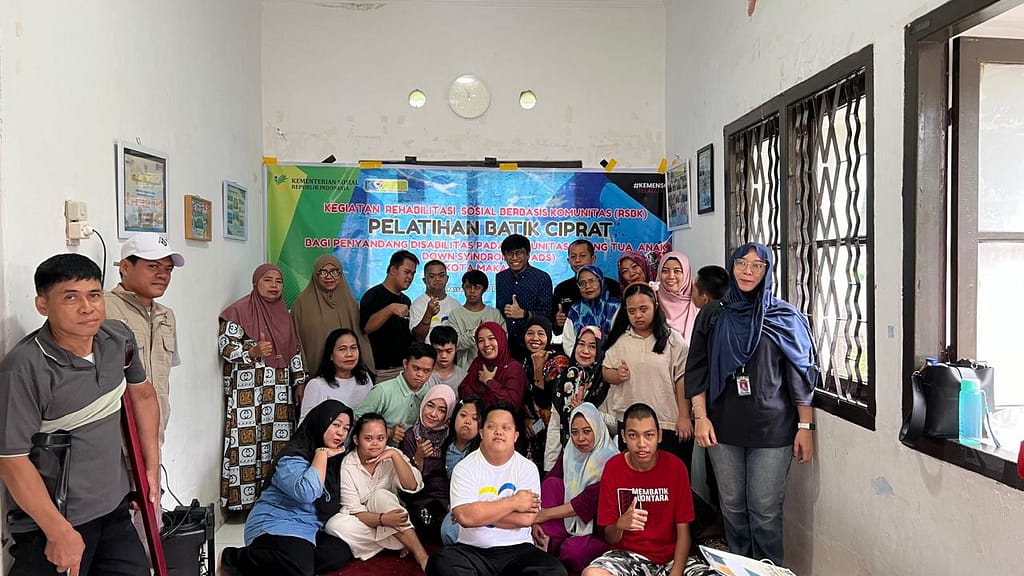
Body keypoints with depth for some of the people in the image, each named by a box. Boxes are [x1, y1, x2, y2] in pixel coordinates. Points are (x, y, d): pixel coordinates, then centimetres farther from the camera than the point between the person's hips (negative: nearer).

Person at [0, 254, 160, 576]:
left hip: (115, 508, 6)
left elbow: (142, 395, 11)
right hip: (50, 521, -6)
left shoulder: (119, 338, -5)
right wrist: (59, 531, -17)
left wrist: (152, 466, 14)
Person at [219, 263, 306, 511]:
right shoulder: (240, 310, -5)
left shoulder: (284, 313, 13)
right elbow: (224, 345, -9)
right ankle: (246, 498, 3)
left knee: (278, 439, 7)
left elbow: (294, 351, 16)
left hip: (279, 390, 6)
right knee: (248, 440, -5)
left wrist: (300, 382, 13)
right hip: (248, 389, -6)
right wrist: (252, 352, -24)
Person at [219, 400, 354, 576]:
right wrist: (322, 454, -23)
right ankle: (232, 559, -7)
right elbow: (306, 493, -34)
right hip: (276, 524, -8)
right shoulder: (293, 456, -14)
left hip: (306, 528, 8)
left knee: (341, 552, -20)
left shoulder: (334, 458, 10)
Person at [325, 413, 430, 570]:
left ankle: (422, 556, -27)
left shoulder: (392, 455, -6)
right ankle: (403, 545, -25)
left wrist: (395, 455, -29)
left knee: (381, 495, -29)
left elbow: (412, 486, -20)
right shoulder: (347, 467, -13)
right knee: (335, 525, -32)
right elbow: (354, 511, -17)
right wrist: (383, 519, -35)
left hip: (389, 516, 1)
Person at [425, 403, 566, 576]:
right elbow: (465, 516, -17)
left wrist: (481, 512, -11)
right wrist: (513, 502, -11)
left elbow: (526, 519, -11)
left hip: (518, 549, 1)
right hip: (472, 549, -1)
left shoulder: (527, 468, 2)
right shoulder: (465, 468, -2)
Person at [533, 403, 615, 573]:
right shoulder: (568, 453, 3)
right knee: (552, 483, -15)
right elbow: (547, 486, -2)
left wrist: (545, 514, -20)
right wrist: (535, 519, -19)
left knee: (572, 550, -36)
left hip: (598, 530, -6)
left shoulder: (610, 460, -16)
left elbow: (588, 502, -23)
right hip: (570, 524, 6)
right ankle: (547, 548, -19)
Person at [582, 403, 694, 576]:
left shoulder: (675, 467, -6)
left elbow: (683, 532, -4)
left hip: (670, 556, 1)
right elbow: (610, 538, -3)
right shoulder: (613, 468, -6)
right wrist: (620, 525, -27)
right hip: (627, 554, -1)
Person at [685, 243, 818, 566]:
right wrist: (701, 417, -2)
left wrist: (805, 427, -3)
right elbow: (697, 370, 6)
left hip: (772, 429, -2)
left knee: (766, 512, 0)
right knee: (732, 507, 11)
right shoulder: (712, 316, 7)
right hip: (724, 428, 2)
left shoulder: (785, 317, 1)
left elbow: (801, 373, 0)